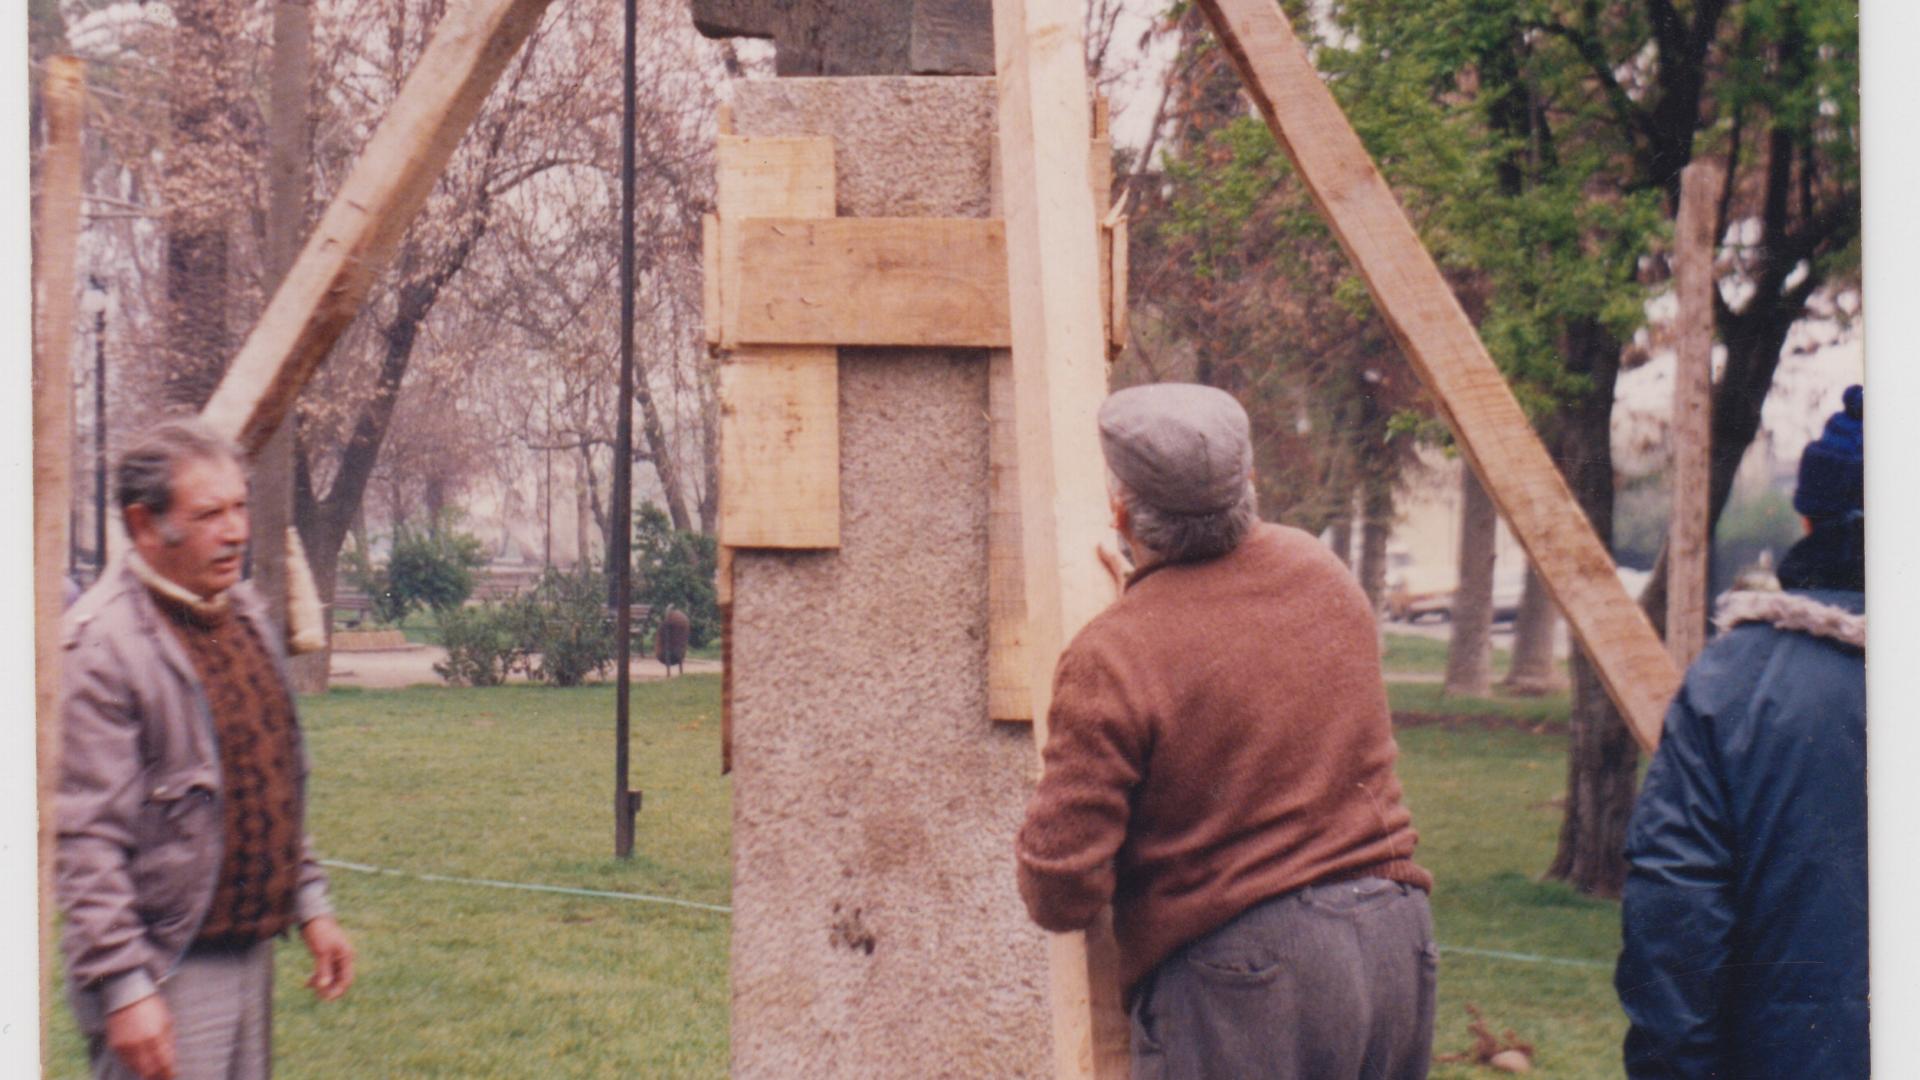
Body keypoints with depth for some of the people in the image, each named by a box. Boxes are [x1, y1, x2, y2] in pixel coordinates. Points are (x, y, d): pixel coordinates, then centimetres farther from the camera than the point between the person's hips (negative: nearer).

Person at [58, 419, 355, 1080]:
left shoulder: (244, 615, 11)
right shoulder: (101, 646, -17)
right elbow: (85, 841, -20)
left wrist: (309, 903, 18)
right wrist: (123, 987, -23)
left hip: (249, 949, 9)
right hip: (164, 973, -8)